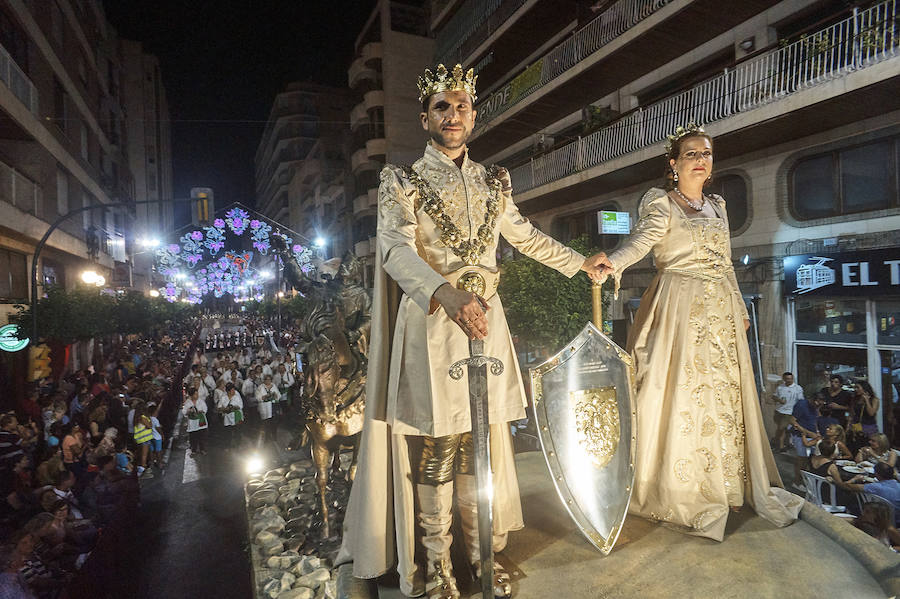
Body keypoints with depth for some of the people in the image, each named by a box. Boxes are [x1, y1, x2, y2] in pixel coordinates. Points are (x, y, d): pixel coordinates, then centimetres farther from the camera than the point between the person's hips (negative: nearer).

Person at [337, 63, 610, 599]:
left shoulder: (493, 181, 15)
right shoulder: (403, 181, 0)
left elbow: (525, 236, 28)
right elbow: (396, 248, -17)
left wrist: (580, 262, 32)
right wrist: (447, 294, -35)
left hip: (485, 320, 4)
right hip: (431, 322, -4)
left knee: (484, 440, 9)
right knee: (434, 445, 1)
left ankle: (486, 553, 26)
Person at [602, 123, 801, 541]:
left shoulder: (718, 207, 19)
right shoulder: (660, 203, 0)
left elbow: (725, 265, 23)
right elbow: (642, 239, -19)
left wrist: (739, 307, 21)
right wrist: (613, 263, -39)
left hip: (721, 311, 6)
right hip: (680, 309, -6)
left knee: (726, 393, 8)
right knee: (681, 395, -6)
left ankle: (726, 486, 22)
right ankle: (682, 492, 6)